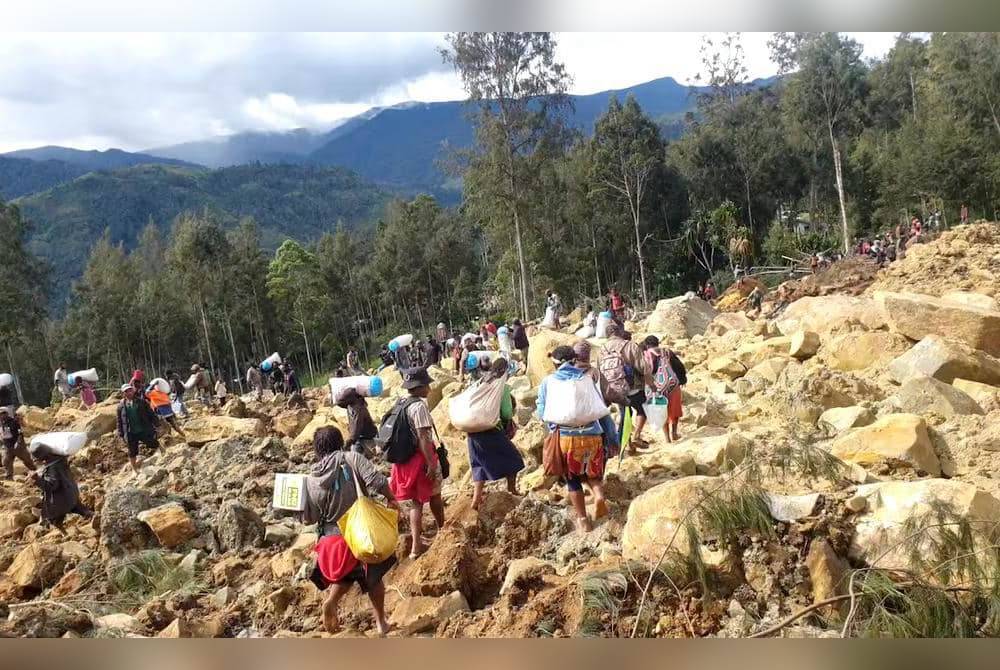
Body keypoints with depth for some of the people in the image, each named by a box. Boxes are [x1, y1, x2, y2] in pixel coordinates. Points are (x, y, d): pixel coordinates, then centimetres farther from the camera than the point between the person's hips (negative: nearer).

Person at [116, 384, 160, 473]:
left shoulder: (141, 401, 0)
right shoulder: (121, 405, 2)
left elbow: (151, 413, 4)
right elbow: (120, 421, 6)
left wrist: (156, 423, -1)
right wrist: (121, 434, 4)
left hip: (144, 431, 0)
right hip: (131, 434, 0)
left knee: (155, 446, 1)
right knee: (132, 452, 8)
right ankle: (134, 469, 24)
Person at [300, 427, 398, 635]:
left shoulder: (311, 480, -4)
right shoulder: (351, 459, -13)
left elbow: (308, 518, 0)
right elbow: (377, 481, -23)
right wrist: (391, 499, -6)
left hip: (332, 538, 3)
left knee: (346, 573, 29)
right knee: (373, 578, 19)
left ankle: (331, 601, 4)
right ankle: (381, 622, 28)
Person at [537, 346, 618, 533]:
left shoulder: (548, 381, 8)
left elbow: (542, 411, 10)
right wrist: (612, 438, 15)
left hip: (565, 437, -1)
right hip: (593, 435, 1)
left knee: (573, 478, 18)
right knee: (593, 473, 24)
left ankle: (583, 520, 18)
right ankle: (599, 494, -5)